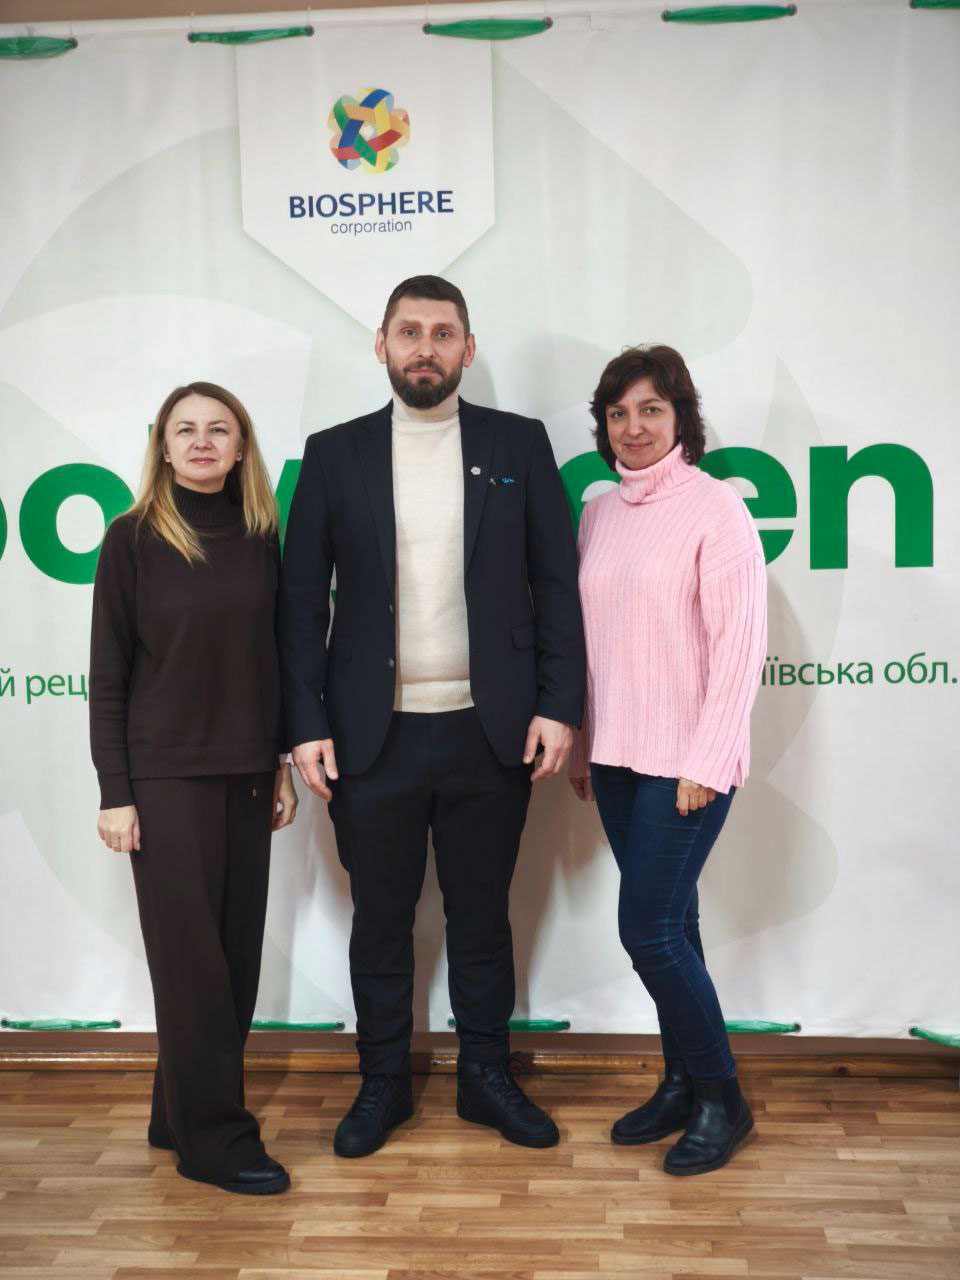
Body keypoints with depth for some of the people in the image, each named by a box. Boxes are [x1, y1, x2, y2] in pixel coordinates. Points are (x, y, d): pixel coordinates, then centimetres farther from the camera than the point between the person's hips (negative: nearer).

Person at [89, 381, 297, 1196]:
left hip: (247, 774, 4)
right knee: (192, 956, 2)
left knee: (237, 952, 9)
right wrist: (114, 792, -8)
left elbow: (273, 661, 10)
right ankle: (214, 1137, 15)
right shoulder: (134, 539, -5)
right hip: (166, 776, -4)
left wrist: (283, 763, 8)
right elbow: (108, 676, -5)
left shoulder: (262, 539, 5)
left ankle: (180, 1115, 27)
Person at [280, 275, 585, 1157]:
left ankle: (487, 1075, 32)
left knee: (481, 914, 13)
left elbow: (556, 585, 2)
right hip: (372, 736, 1)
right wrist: (307, 724, -4)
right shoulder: (334, 454, 4)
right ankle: (383, 1083, 31)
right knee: (381, 919, 12)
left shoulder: (520, 445, 4)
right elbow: (302, 598, 2)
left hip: (491, 732, 0)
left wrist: (558, 706, -6)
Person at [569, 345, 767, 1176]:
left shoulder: (716, 508, -9)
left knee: (649, 930, -5)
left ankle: (721, 1099, 17)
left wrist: (705, 764, -15)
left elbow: (740, 643, -12)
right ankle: (683, 1084, 30)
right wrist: (582, 744, 12)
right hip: (616, 757, 6)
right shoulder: (599, 514, 9)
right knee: (668, 925, 14)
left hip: (686, 761, -6)